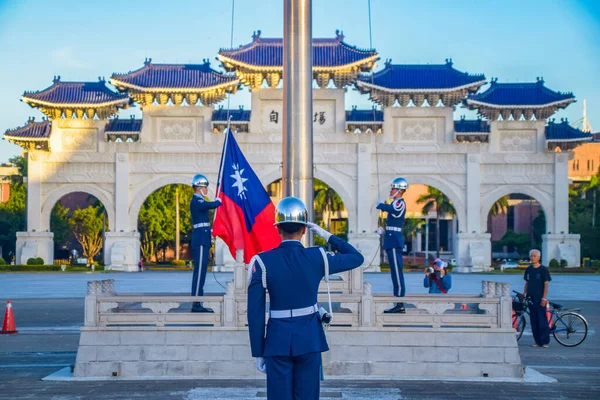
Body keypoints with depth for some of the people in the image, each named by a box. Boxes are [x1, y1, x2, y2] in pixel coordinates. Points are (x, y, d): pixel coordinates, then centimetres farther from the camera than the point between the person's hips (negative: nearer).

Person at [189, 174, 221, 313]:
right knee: (199, 271, -10)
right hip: (201, 240, -10)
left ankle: (198, 303, 13)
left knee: (201, 271, 10)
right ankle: (196, 304, -10)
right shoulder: (196, 202, -13)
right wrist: (220, 200, -2)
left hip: (202, 240, 10)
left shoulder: (199, 201, 19)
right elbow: (214, 205, -23)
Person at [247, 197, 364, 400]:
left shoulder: (262, 262, -9)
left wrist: (258, 352, 1)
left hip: (278, 340, -1)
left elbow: (255, 312, -8)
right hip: (310, 339, 1)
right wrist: (327, 235, 14)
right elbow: (357, 258, 10)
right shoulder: (317, 257, -6)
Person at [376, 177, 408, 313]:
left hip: (394, 241, -10)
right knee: (395, 272, 10)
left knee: (397, 272, -9)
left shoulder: (400, 203, -10)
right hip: (392, 241, 10)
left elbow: (390, 208, -32)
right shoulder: (396, 204, 20)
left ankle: (400, 305, -8)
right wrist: (384, 231, 14)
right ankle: (398, 304, 13)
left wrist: (380, 204, -13)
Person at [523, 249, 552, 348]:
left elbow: (546, 284, -7)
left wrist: (544, 298, -14)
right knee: (533, 321, 5)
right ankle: (537, 341, 10)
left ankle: (545, 341, -1)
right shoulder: (528, 269, 11)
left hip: (540, 299, -5)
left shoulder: (543, 269, -5)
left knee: (542, 321, -6)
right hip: (531, 298, 5)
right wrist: (523, 294, 7)